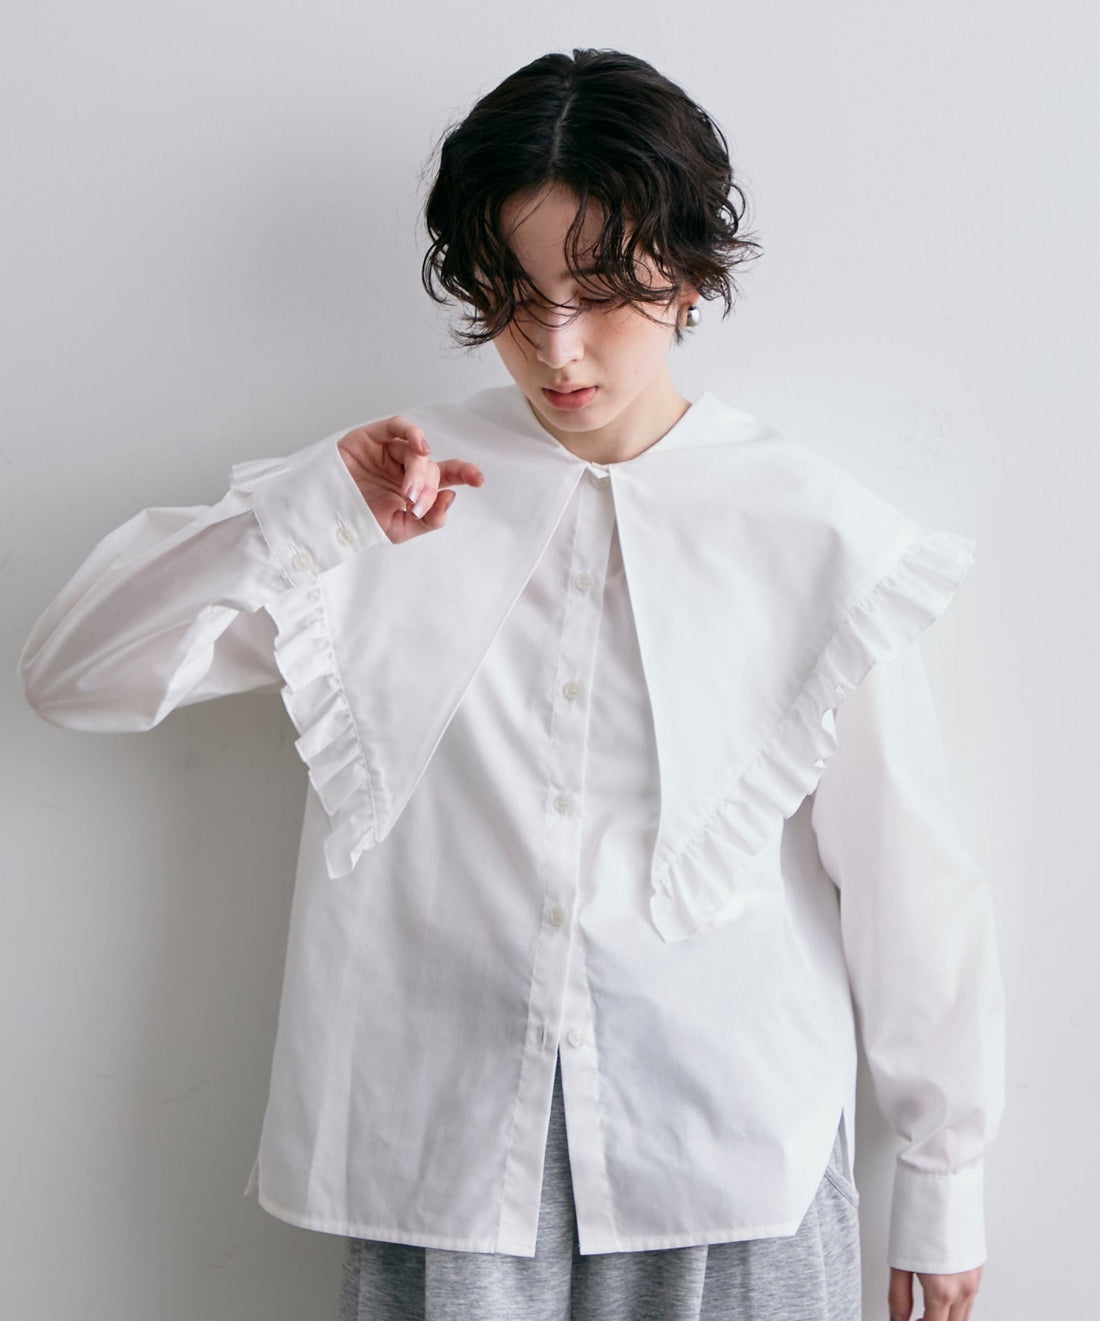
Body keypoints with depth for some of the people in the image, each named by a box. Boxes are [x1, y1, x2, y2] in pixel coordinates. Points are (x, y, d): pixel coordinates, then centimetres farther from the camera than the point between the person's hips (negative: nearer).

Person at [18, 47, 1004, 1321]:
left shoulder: (817, 536, -6)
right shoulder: (395, 499, -1)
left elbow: (909, 876, 1)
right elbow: (73, 673, -6)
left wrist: (942, 1176, 7)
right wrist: (311, 505, -20)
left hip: (734, 1161, 0)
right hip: (443, 1151, 1)